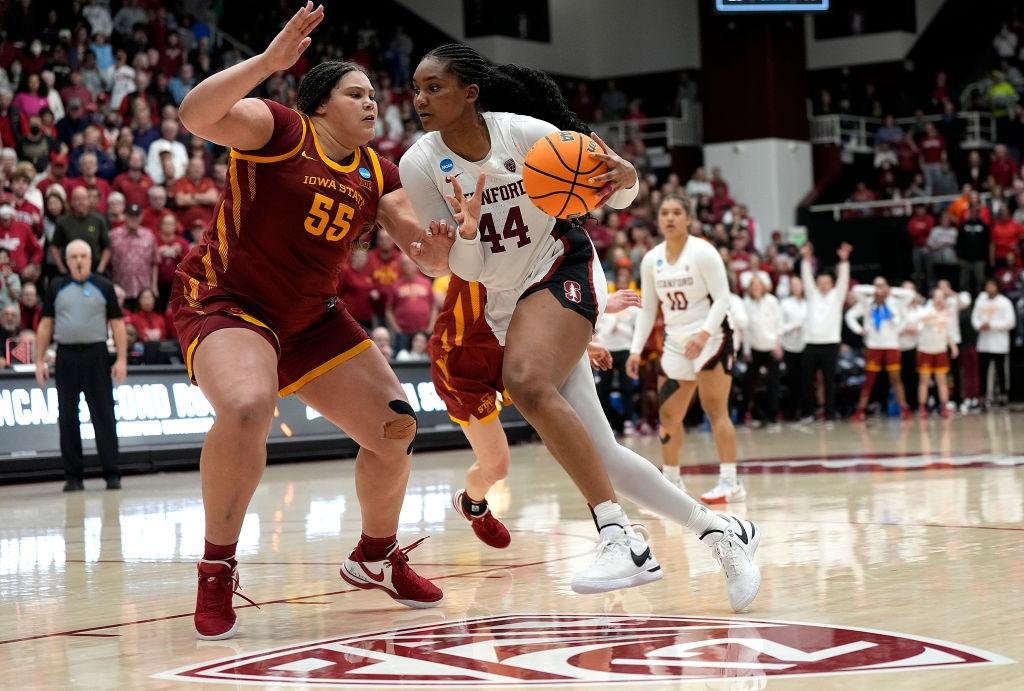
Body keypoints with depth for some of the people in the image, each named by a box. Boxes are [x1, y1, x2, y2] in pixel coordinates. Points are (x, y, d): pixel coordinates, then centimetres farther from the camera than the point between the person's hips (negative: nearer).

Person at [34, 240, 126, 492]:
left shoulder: (104, 287, 5)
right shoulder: (56, 288, 9)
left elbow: (117, 324, 4)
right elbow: (45, 325, 10)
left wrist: (121, 360, -4)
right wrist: (39, 360, 5)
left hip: (97, 356, -2)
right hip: (66, 357, 2)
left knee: (103, 416, -3)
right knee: (67, 418, 3)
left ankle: (112, 473, 3)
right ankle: (73, 476, 10)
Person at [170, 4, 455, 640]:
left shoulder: (378, 176, 4)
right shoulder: (279, 129, -14)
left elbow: (433, 258, 0)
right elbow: (198, 114, -33)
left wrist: (455, 223, -22)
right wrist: (270, 59, -41)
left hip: (312, 319, 7)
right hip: (225, 301, -7)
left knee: (395, 427, 3)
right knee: (247, 408, -36)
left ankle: (376, 557, 29)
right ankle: (216, 574, -19)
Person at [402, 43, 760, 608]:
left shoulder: (524, 132, -16)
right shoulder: (419, 166, -9)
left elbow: (616, 195, -4)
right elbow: (469, 269, -5)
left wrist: (623, 179, -28)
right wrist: (466, 232, -28)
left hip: (562, 270, -4)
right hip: (506, 299, 4)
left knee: (525, 381, -33)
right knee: (596, 454, -1)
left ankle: (620, 538, -31)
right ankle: (719, 530, 14)